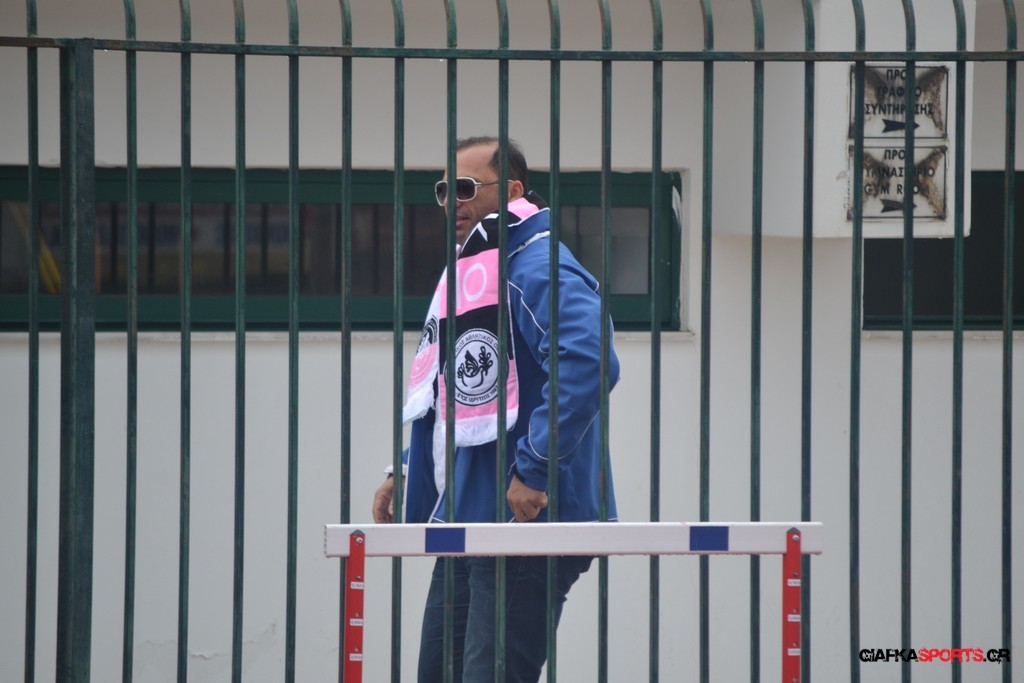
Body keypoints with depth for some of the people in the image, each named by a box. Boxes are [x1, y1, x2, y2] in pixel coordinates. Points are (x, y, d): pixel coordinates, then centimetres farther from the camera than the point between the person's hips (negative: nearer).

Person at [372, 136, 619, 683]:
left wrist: (535, 471, -29)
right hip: (463, 522, 10)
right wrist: (408, 473, 18)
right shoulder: (464, 274, 17)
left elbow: (588, 361, -31)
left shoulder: (538, 271, -15)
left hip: (524, 523, -10)